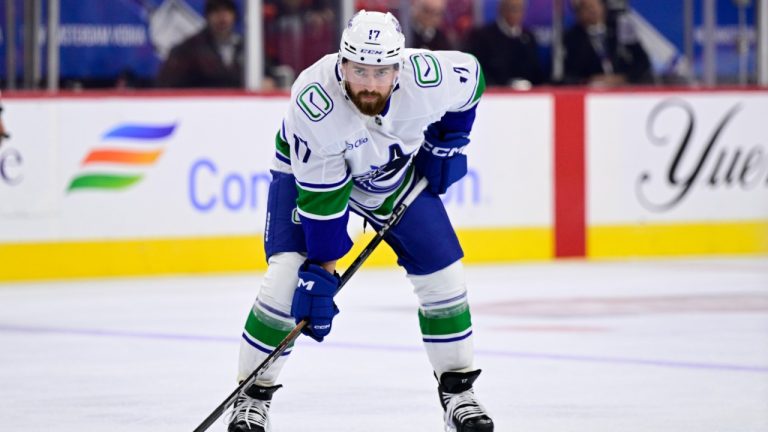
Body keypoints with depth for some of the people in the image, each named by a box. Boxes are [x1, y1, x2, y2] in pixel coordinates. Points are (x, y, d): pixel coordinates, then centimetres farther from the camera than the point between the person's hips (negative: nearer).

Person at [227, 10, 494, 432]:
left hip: (396, 171, 3)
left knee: (441, 271, -4)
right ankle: (253, 395, -7)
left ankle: (457, 390, 12)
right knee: (288, 272, -20)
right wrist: (321, 271, -27)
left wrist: (448, 142, -4)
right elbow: (319, 195, -31)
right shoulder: (313, 100, -38)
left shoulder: (427, 78, -32)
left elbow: (471, 74, -6)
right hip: (309, 170, -3)